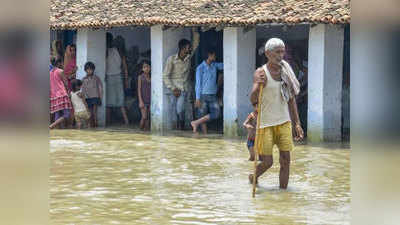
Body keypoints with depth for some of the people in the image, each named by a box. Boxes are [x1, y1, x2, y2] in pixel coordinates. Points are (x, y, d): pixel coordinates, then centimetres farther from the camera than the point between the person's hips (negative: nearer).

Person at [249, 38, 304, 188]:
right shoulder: (261, 73, -10)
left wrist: (297, 123, 12)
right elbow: (253, 100, -20)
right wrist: (257, 86, -41)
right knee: (267, 162, -1)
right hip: (266, 123, -5)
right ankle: (253, 177, 29)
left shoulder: (286, 72, 6)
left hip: (284, 122, 5)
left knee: (285, 160, -2)